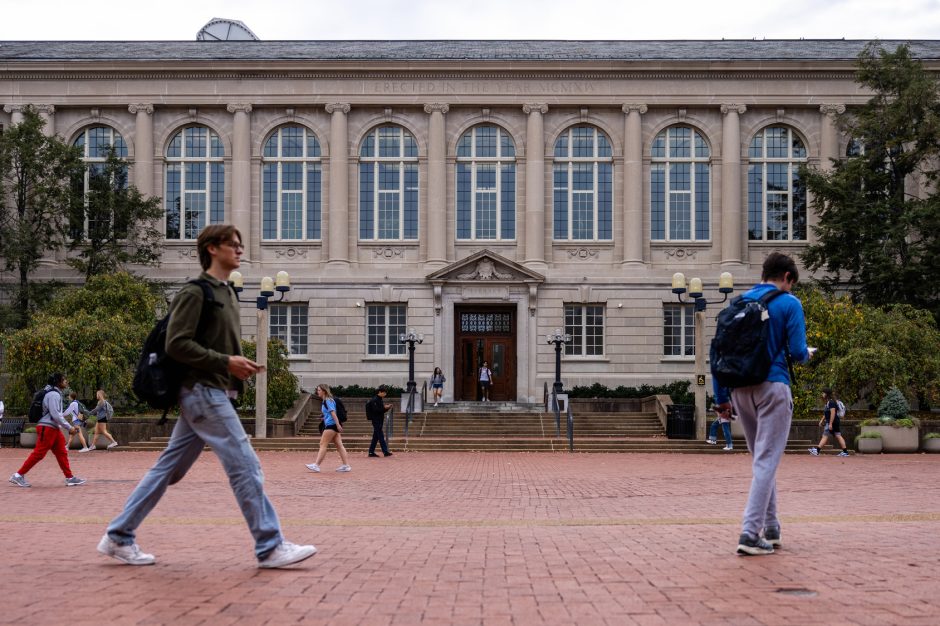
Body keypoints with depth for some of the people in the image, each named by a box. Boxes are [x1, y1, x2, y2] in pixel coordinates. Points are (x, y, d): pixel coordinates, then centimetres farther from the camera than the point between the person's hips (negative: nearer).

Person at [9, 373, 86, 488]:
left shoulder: (56, 394, 16)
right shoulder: (53, 394, -15)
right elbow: (55, 414, -21)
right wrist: (69, 428, -17)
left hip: (54, 428, 10)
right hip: (47, 428, -10)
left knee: (61, 453, 7)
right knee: (38, 453, -7)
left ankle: (70, 478, 8)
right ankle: (18, 475, 0)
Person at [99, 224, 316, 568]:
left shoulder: (227, 294, 20)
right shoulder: (195, 292, -9)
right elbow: (176, 344, -17)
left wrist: (240, 366, 9)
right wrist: (226, 362, -19)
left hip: (215, 392, 10)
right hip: (203, 390, -10)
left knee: (169, 467, 12)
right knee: (245, 465, -9)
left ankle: (119, 536, 19)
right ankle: (270, 547, -4)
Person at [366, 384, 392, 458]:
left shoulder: (380, 399, 16)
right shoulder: (374, 400, -13)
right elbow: (376, 410, -21)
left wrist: (387, 407, 3)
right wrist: (384, 408, -21)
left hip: (380, 420, 10)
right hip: (376, 421, -10)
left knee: (376, 437, 10)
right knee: (380, 436, -10)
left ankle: (371, 452, 14)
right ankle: (385, 451, -12)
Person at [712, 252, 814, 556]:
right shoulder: (788, 303, -3)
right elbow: (797, 352, -10)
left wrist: (721, 396, 13)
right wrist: (807, 354, 14)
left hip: (740, 390, 6)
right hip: (772, 386, -6)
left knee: (761, 459, 17)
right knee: (767, 461, -5)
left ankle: (770, 528, 23)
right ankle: (750, 533, -11)